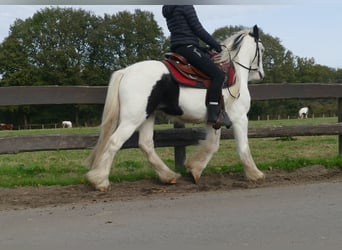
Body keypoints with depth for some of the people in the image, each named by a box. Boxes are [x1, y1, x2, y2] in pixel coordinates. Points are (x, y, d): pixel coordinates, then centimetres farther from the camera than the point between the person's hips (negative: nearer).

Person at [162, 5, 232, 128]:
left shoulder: (168, 9, 20)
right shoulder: (186, 6, -7)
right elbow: (198, 29, -9)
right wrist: (215, 44, 3)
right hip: (187, 47, -10)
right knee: (218, 74, -15)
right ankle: (213, 114, -21)